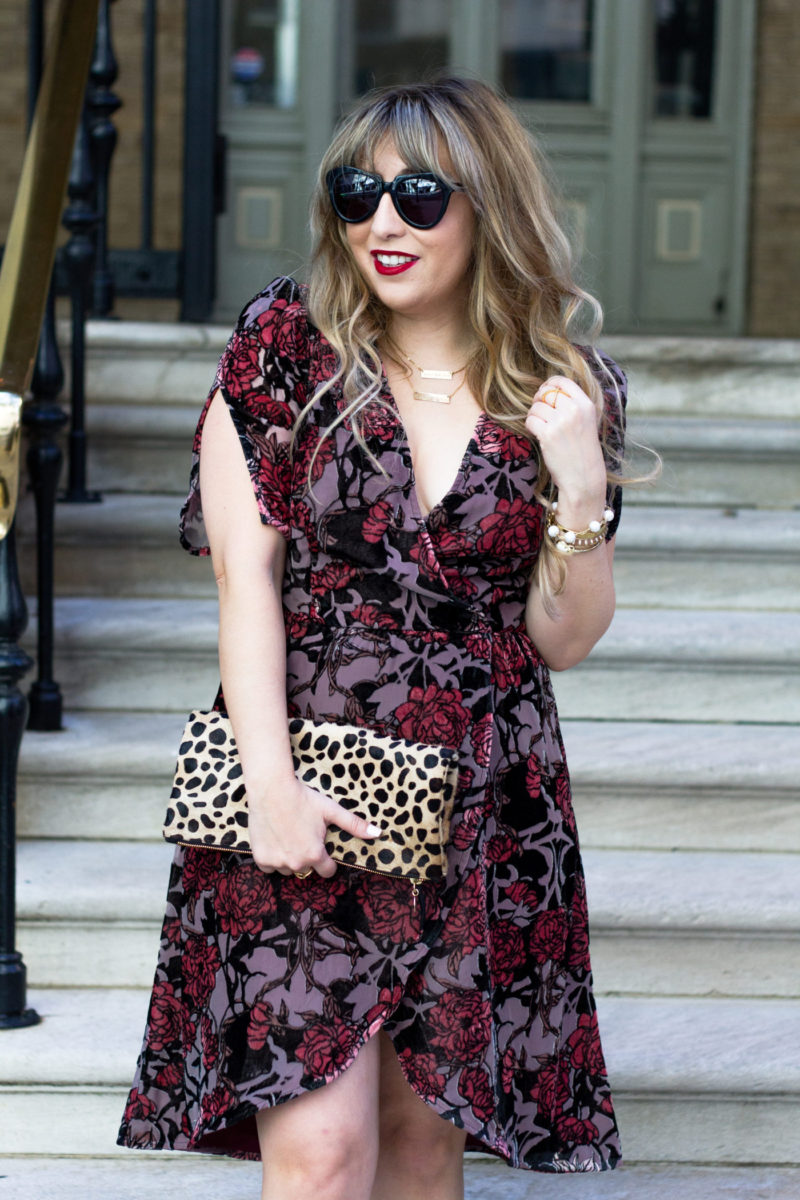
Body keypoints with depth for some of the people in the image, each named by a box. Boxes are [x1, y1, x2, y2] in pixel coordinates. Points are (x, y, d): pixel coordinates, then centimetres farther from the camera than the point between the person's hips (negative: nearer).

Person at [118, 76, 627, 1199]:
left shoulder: (567, 390, 4)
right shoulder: (286, 342, 0)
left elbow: (562, 640, 5)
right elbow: (244, 572, -4)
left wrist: (579, 483, -12)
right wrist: (271, 782, -12)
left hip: (482, 813, 2)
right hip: (303, 805, -2)